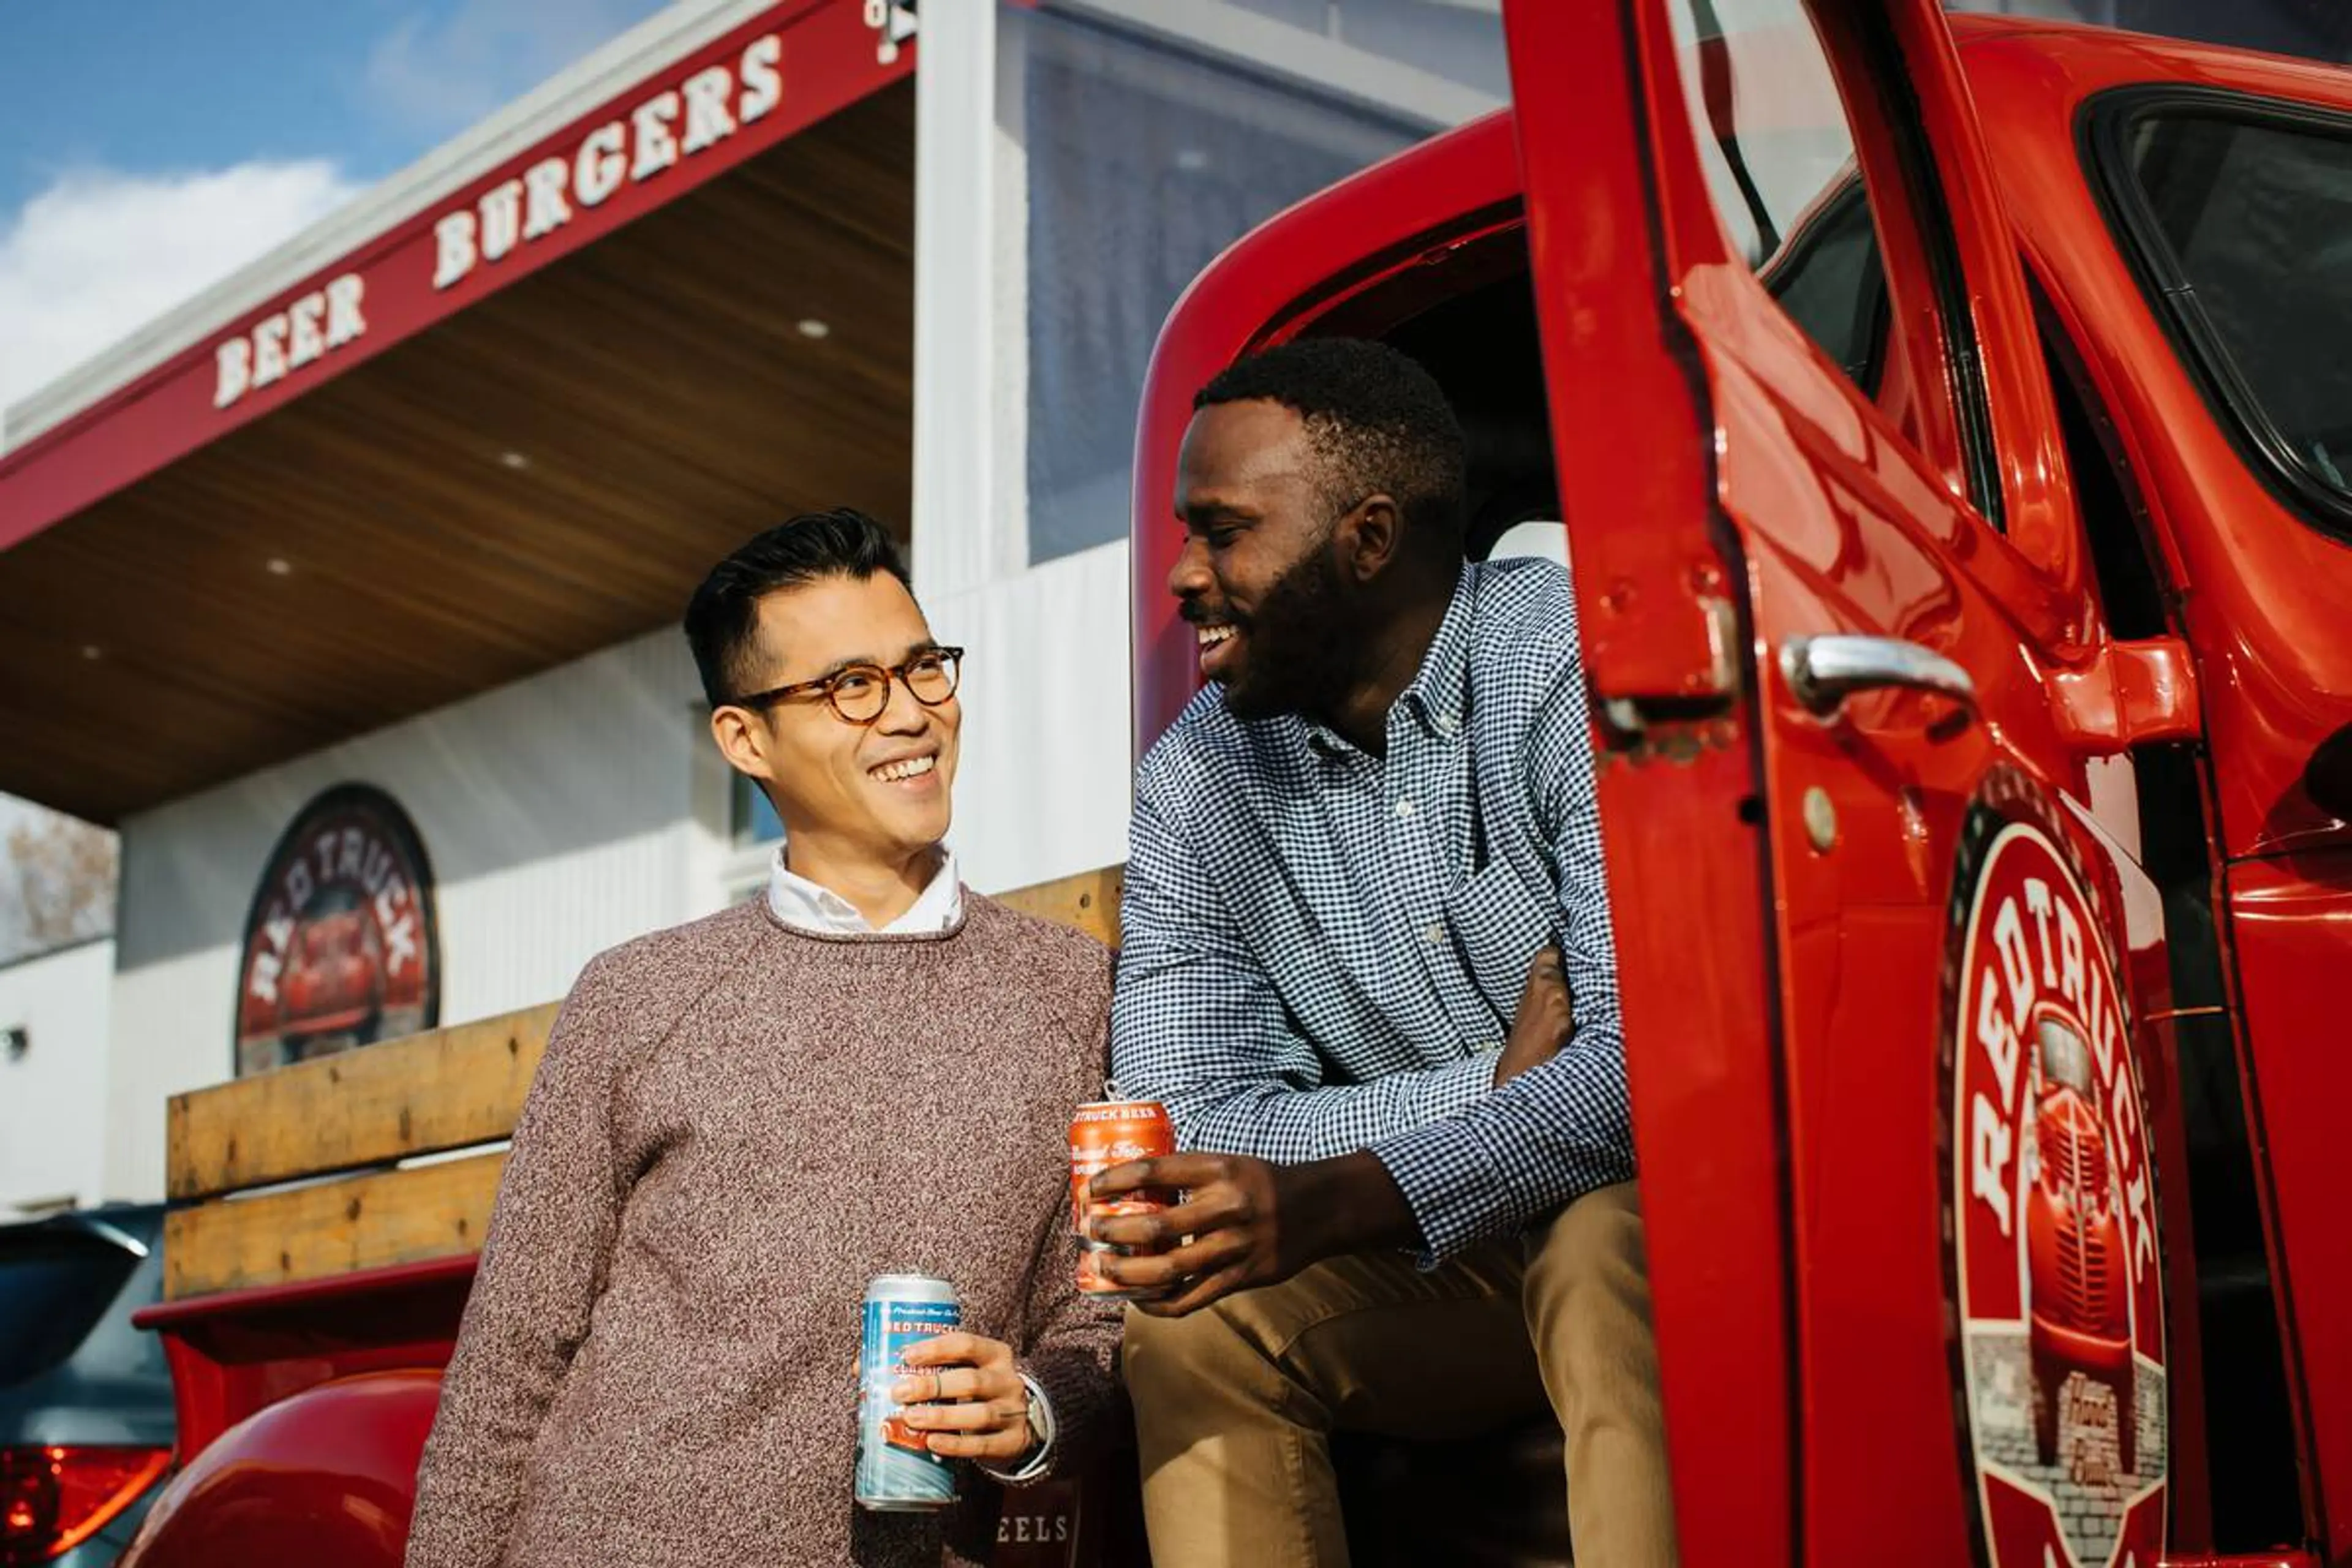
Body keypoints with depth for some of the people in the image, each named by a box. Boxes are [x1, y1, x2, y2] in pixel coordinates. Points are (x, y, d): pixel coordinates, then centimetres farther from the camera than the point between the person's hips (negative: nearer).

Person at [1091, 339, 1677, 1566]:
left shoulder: (1573, 664, -15)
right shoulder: (1193, 785, 1)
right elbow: (1188, 1126, -6)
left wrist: (1336, 1200, -37)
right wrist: (1504, 1077, -17)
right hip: (1440, 1282, 4)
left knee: (1608, 1250, -35)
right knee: (1191, 1307, -20)